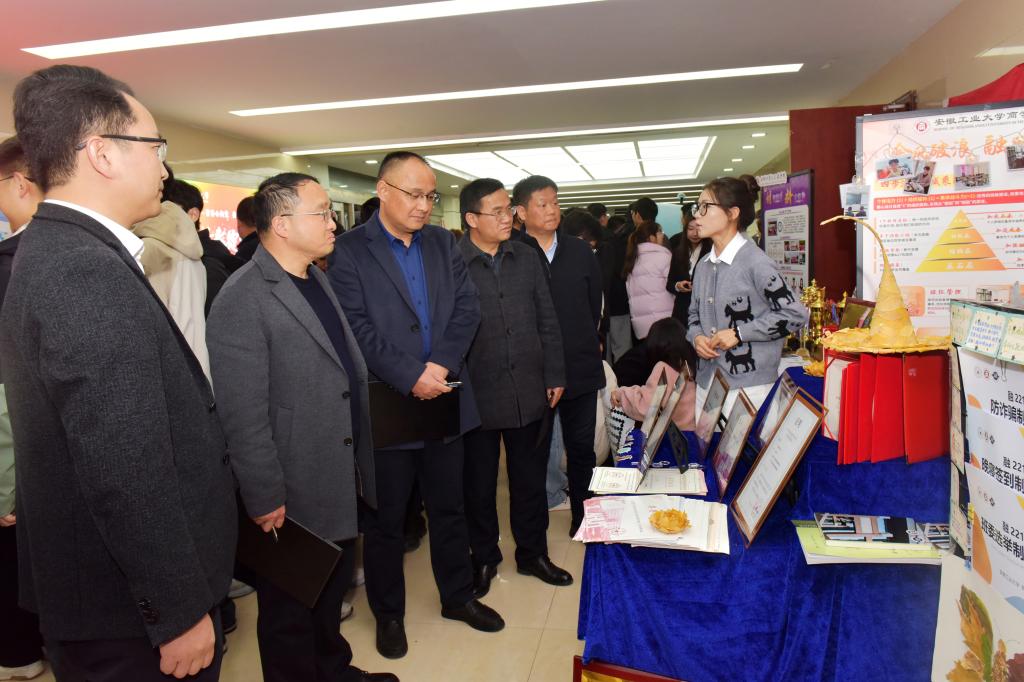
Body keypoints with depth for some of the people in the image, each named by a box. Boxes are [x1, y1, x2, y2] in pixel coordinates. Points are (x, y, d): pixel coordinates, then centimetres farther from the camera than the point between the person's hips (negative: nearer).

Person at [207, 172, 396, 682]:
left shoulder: (317, 279, 7)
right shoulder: (242, 300, -20)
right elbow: (244, 417, -21)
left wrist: (361, 464, 14)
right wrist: (265, 501, -18)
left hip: (341, 484, 8)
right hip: (293, 500, -8)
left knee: (332, 591, 26)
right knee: (290, 613, 16)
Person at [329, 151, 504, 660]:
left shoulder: (442, 243, 8)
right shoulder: (350, 250, -7)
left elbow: (467, 306, 1)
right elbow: (357, 327, -14)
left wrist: (442, 364, -13)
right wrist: (410, 377, -19)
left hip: (444, 400, 4)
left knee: (449, 507, 18)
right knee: (386, 518, 12)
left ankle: (457, 596, 37)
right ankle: (388, 613, 31)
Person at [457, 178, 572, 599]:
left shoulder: (527, 258, 5)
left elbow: (547, 321, 8)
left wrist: (555, 376, 6)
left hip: (529, 392, 4)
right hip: (477, 397, -4)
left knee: (530, 478, 16)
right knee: (479, 484, 13)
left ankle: (532, 553, 36)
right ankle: (484, 558, 34)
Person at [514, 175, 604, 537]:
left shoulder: (580, 252, 5)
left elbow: (594, 304, 13)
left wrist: (587, 343, 10)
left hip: (581, 367, 3)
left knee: (582, 449, 14)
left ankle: (583, 517, 32)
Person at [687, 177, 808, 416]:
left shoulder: (755, 262, -11)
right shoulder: (703, 265, 12)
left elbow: (795, 315, -12)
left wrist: (738, 333, -14)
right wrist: (696, 337, 0)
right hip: (706, 382, 7)